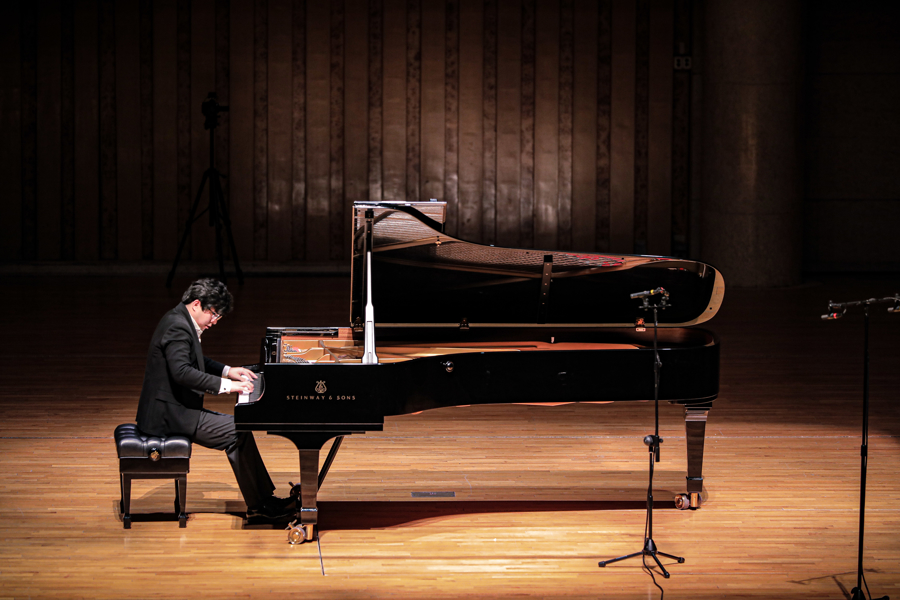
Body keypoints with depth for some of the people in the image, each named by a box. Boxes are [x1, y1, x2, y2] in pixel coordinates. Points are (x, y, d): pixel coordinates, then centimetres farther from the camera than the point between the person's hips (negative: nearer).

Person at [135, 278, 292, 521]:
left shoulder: (181, 321, 14)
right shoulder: (178, 327, -20)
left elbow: (196, 362, 29)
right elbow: (181, 371, -33)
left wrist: (227, 371, 17)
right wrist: (224, 385, -30)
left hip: (173, 409, 11)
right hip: (169, 415, -11)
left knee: (238, 426, 10)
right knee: (237, 433, -13)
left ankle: (264, 498, 11)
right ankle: (258, 505, -5)